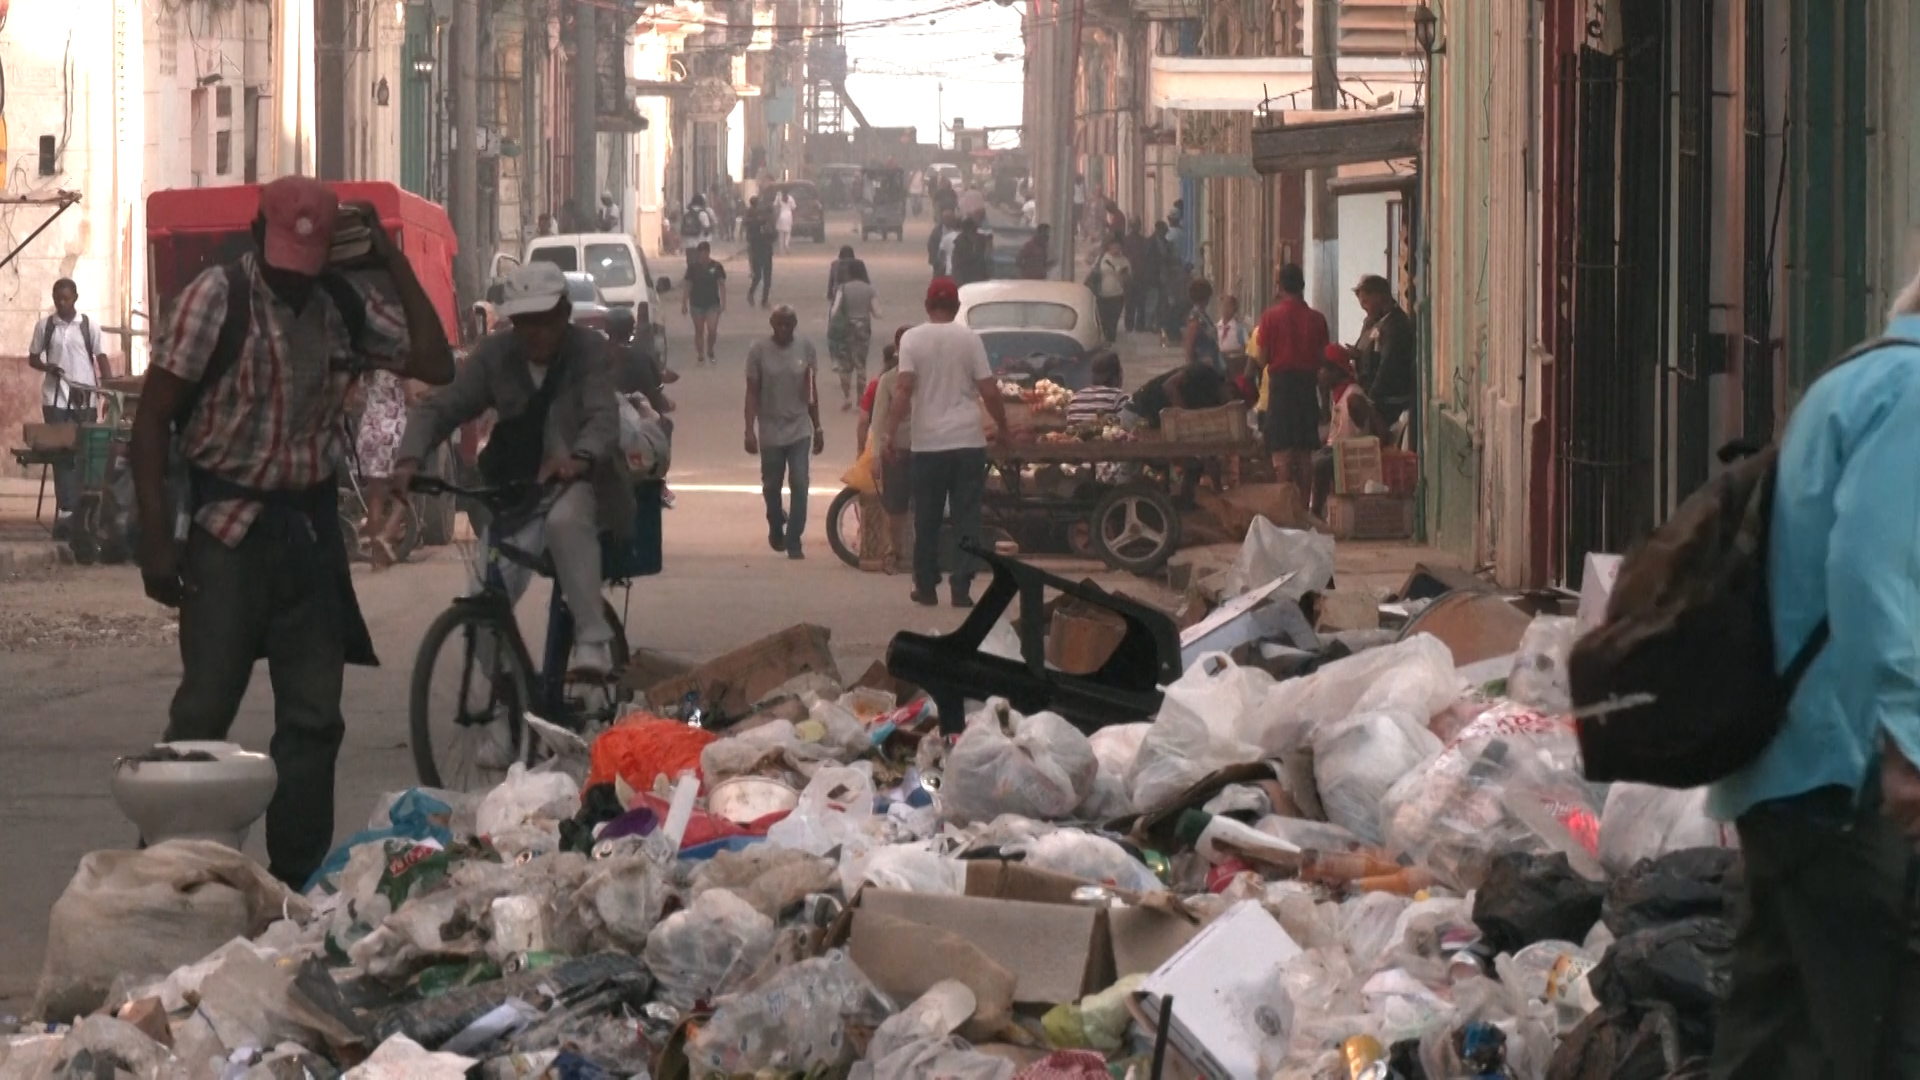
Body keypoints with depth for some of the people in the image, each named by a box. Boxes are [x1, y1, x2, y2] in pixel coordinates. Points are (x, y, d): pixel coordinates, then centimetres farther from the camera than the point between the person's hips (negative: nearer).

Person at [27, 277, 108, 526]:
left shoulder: (88, 325, 1)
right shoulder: (44, 326, 3)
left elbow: (100, 357, 5)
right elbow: (32, 359, 9)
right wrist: (47, 367, -12)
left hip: (85, 398, 0)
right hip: (55, 398, 0)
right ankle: (66, 510, -6)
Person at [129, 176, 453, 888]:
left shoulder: (342, 307, 6)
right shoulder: (216, 299, -10)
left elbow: (436, 365, 0)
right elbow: (152, 421, -9)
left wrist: (393, 263, -3)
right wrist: (156, 538, -15)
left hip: (309, 528, 5)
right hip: (229, 528, -5)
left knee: (314, 719, 7)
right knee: (203, 713, -5)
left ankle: (299, 879, 15)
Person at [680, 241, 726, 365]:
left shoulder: (716, 266, -4)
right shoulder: (693, 267, -3)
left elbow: (722, 285, -1)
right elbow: (688, 286, 2)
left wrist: (723, 303, -6)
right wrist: (684, 304, 1)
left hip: (713, 303, -1)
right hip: (696, 304, 1)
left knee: (712, 330, -5)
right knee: (699, 331, 8)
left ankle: (710, 352, 21)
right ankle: (700, 355, 19)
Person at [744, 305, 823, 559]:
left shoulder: (805, 348, 0)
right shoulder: (759, 351, -7)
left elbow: (811, 390, 8)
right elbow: (752, 393, -5)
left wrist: (818, 428, 9)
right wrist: (749, 431, -11)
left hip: (799, 429, 1)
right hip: (770, 431, -1)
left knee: (800, 485, -10)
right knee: (771, 486, 11)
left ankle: (794, 542, -6)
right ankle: (776, 526, 39)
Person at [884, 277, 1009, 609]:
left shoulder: (912, 339, -2)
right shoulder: (969, 339, 0)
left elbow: (904, 387, -12)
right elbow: (989, 391, -1)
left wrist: (892, 430, -8)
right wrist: (1003, 428, 12)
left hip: (928, 442, 0)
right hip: (968, 441, 0)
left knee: (927, 520, 11)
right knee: (967, 519, 3)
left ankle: (926, 587, 16)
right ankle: (961, 588, -3)